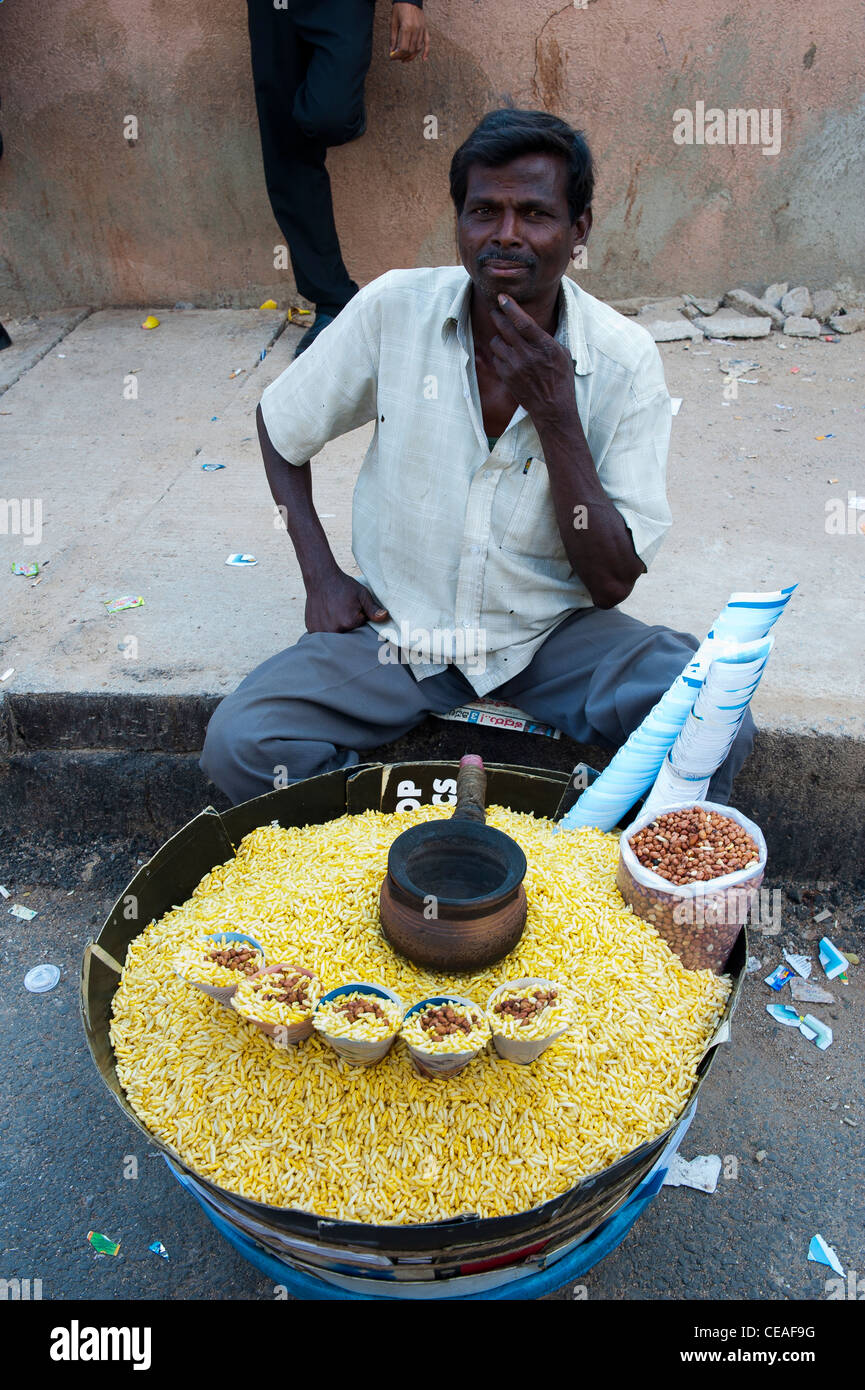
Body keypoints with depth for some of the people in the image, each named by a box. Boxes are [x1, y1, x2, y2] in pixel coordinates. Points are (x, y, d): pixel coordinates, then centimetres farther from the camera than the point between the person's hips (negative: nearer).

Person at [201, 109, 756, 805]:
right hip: (397, 624, 1)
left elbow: (612, 583, -13)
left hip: (551, 632, 0)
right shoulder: (394, 309, -9)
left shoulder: (625, 360, -10)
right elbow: (279, 428, 8)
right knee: (239, 743, -21)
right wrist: (321, 574, -2)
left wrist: (556, 417, -22)